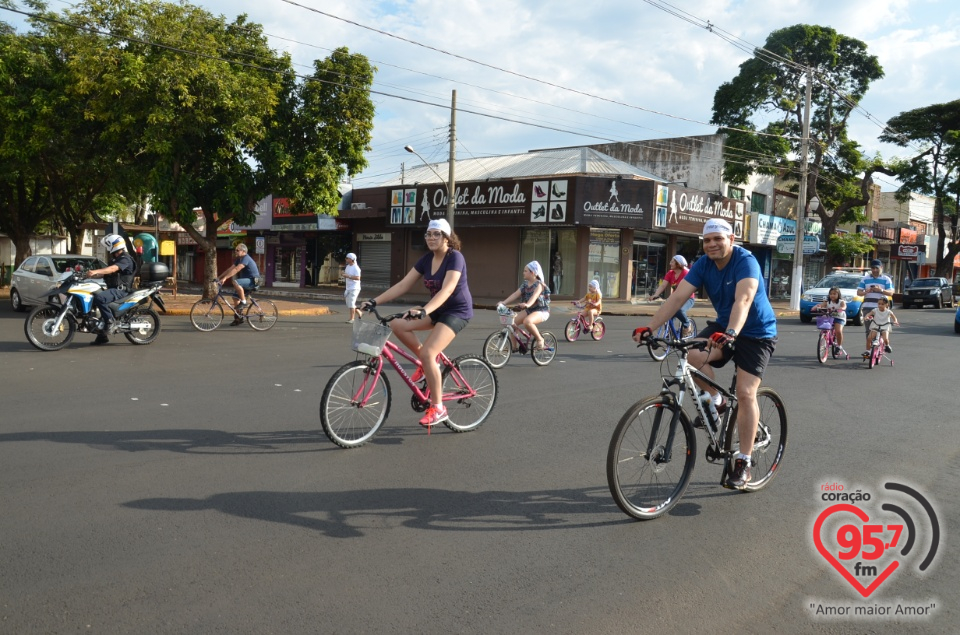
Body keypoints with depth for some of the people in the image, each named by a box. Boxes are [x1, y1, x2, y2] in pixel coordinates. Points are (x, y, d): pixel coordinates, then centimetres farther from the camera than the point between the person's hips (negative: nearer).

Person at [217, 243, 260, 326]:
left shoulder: (246, 258, -17)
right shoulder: (239, 259, 14)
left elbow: (236, 269, -28)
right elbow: (230, 269, 12)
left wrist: (224, 278, -34)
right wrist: (219, 277, 4)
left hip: (253, 281, -10)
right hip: (247, 281, 10)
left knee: (235, 282, -32)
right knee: (236, 297, 7)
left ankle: (243, 301, -19)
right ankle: (238, 318, 15)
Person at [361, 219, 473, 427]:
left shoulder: (455, 257, -18)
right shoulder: (426, 259, 3)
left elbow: (447, 289, -32)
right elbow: (403, 285, -1)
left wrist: (424, 311, -47)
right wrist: (374, 301, -12)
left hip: (457, 311, -7)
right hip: (437, 309, 7)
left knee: (427, 353, -24)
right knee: (397, 325, -14)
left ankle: (437, 408, -10)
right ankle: (427, 363, 5)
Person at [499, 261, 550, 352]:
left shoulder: (539, 285, -13)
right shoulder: (525, 284, 8)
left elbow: (535, 296, -32)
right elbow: (515, 294, -3)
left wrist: (527, 304, -52)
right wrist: (504, 302, -17)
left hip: (541, 310, -7)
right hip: (529, 310, 7)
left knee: (527, 321, -37)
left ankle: (539, 339, -15)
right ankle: (515, 346, 0)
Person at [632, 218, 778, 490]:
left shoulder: (746, 261, -24)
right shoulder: (703, 264, -8)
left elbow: (743, 300, -40)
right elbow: (677, 297, -18)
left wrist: (731, 333, -58)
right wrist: (649, 328, -30)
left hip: (756, 333, -5)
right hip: (723, 325, 5)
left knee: (745, 393, -14)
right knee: (693, 355, -26)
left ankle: (743, 463, -4)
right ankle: (715, 402, 2)